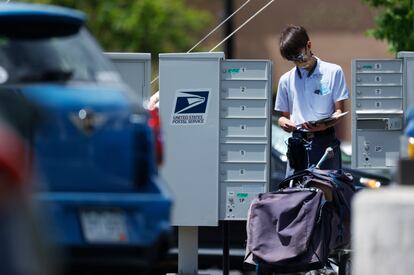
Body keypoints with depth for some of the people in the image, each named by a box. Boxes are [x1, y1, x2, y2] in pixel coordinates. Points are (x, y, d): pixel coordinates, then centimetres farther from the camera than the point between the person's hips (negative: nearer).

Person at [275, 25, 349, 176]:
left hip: (325, 142, -2)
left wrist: (324, 125, -18)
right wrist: (284, 122, -7)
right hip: (298, 143, 2)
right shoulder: (286, 79, 15)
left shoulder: (333, 72, 5)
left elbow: (339, 111, 3)